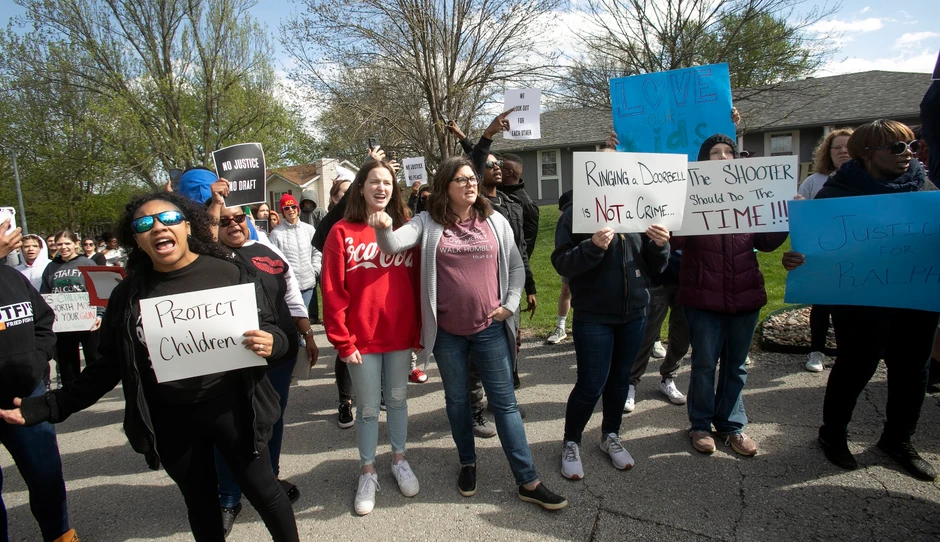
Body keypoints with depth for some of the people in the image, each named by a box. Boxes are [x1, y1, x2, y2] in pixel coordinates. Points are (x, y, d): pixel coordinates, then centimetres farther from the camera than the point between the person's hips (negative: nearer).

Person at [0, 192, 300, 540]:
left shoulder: (230, 273, -8)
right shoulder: (128, 294, 1)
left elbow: (270, 330, -3)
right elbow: (109, 364, 9)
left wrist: (271, 344, -25)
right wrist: (48, 406, 5)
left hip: (229, 408, -3)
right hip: (169, 422, 3)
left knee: (263, 491, 9)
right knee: (200, 503, 20)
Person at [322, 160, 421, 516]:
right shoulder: (342, 232, -6)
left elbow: (416, 283, 5)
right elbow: (333, 292, -8)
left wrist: (419, 330, 4)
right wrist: (342, 342, -9)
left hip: (400, 335, 3)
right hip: (362, 339, -2)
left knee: (398, 399, 17)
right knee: (367, 408, 10)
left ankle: (399, 460, 37)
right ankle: (367, 472, 30)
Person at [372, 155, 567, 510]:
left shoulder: (495, 222, 2)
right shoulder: (428, 223, -2)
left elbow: (516, 267, 9)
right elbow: (393, 246, -15)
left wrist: (510, 305, -1)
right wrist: (383, 229, -37)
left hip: (490, 328, 0)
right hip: (447, 331, 0)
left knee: (505, 402, 5)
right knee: (457, 399, 16)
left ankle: (528, 482, 14)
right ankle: (468, 463, 38)